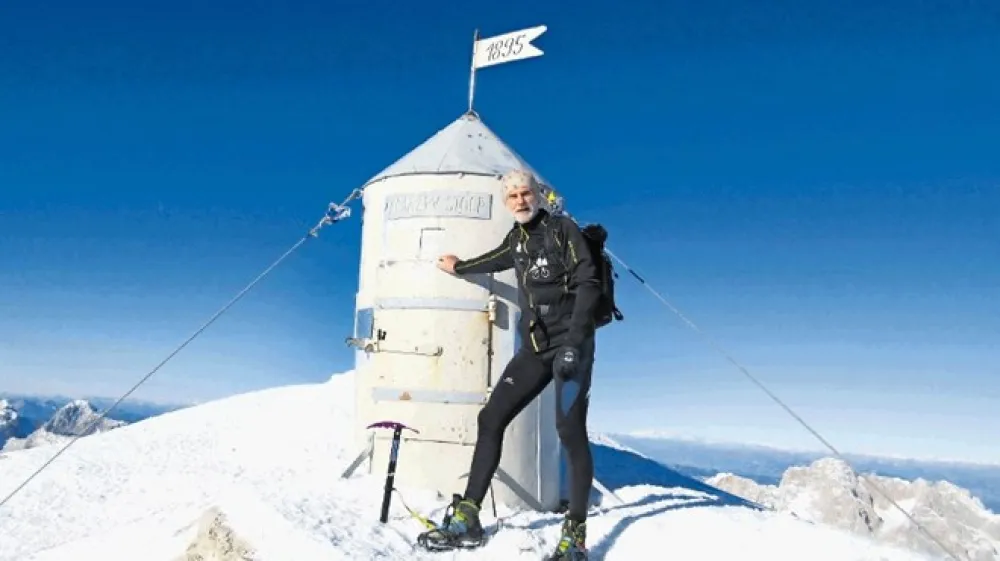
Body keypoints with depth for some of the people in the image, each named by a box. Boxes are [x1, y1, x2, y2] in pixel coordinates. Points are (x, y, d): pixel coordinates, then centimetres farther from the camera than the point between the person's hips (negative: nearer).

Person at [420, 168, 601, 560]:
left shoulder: (563, 229, -3)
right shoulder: (516, 239, 15)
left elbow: (588, 284, -11)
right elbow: (496, 260, 38)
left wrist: (573, 343, -21)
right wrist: (459, 268, 55)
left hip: (571, 342, -6)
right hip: (535, 347, 6)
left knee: (570, 430, -15)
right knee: (491, 419, -1)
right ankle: (467, 519, 5)